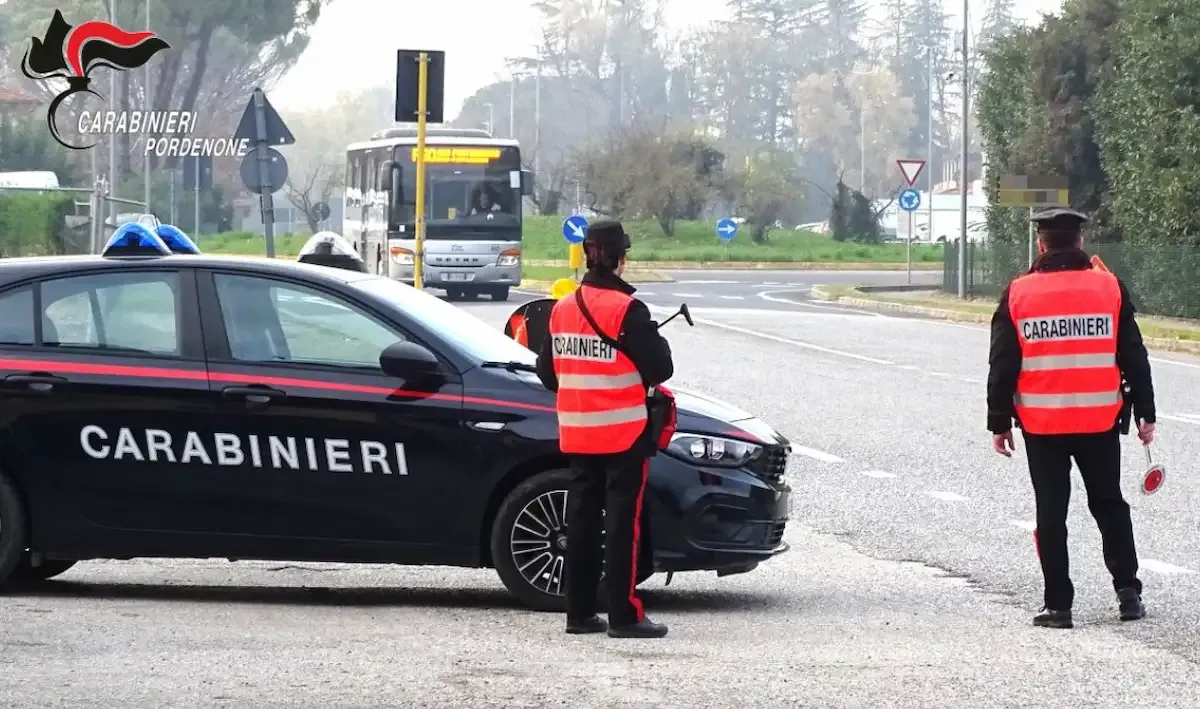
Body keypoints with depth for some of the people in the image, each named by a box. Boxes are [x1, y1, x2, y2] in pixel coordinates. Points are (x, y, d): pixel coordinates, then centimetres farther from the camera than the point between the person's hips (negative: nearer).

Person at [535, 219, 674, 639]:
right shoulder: (627, 310, -14)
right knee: (622, 522, -3)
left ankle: (579, 613, 14)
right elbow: (659, 368, -13)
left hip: (577, 434, 6)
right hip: (624, 433, -6)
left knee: (581, 521, 11)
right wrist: (657, 341, 7)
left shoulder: (563, 309, 6)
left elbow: (547, 372, 14)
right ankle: (623, 616, -4)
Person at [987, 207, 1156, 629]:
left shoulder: (1018, 294, -2)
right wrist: (1145, 413, 9)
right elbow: (1134, 356, 1)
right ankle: (1127, 590, 12)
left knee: (1051, 512, 5)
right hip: (1100, 421, 1)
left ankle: (1058, 605, 4)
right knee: (1109, 504, 16)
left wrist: (999, 424, 7)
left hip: (1041, 423, -1)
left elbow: (1002, 366, -1)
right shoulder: (1110, 288, -1)